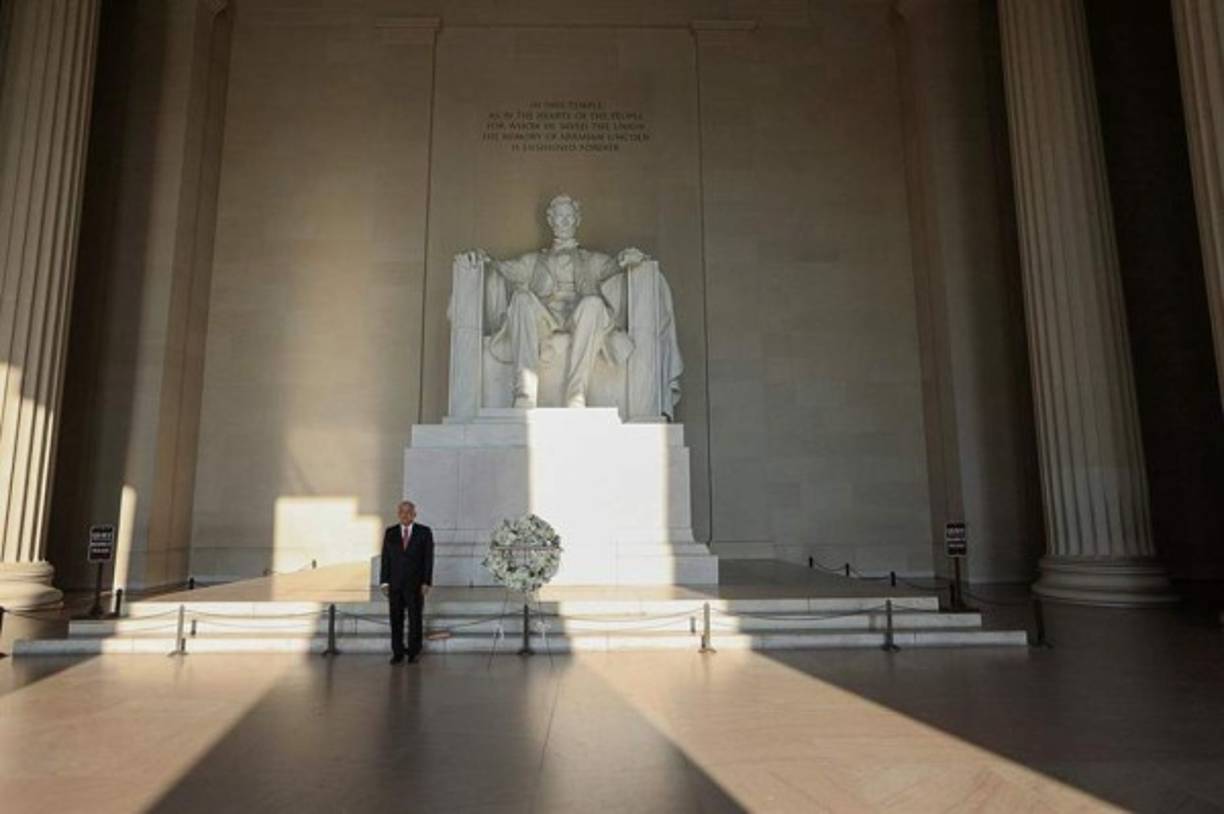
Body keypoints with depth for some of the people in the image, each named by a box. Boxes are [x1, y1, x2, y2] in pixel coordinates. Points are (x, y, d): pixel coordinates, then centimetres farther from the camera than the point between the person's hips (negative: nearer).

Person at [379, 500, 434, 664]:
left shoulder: (424, 532, -1)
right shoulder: (390, 532, 6)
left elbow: (428, 559, -3)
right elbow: (385, 559, 5)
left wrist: (426, 583, -9)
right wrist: (384, 582, -2)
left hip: (415, 584, -2)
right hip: (395, 584, 2)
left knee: (415, 619, 4)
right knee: (396, 620, 4)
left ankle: (413, 653, 16)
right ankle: (397, 653, 13)